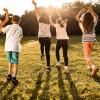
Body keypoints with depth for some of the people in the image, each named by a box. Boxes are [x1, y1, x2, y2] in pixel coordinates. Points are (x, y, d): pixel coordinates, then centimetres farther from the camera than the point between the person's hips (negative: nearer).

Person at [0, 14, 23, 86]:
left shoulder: (9, 27, 7)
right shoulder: (20, 29, 12)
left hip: (8, 47, 1)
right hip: (15, 47, -1)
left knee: (10, 62, 20)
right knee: (15, 63, 0)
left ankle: (9, 75, 17)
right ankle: (14, 77, -14)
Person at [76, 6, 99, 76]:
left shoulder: (82, 23, -13)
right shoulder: (93, 23, -8)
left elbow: (77, 17, 3)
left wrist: (82, 11, 3)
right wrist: (91, 10, 11)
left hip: (85, 40, -3)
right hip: (92, 39, 3)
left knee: (87, 56, -5)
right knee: (89, 53, 23)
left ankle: (94, 66, -29)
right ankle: (89, 66, 34)